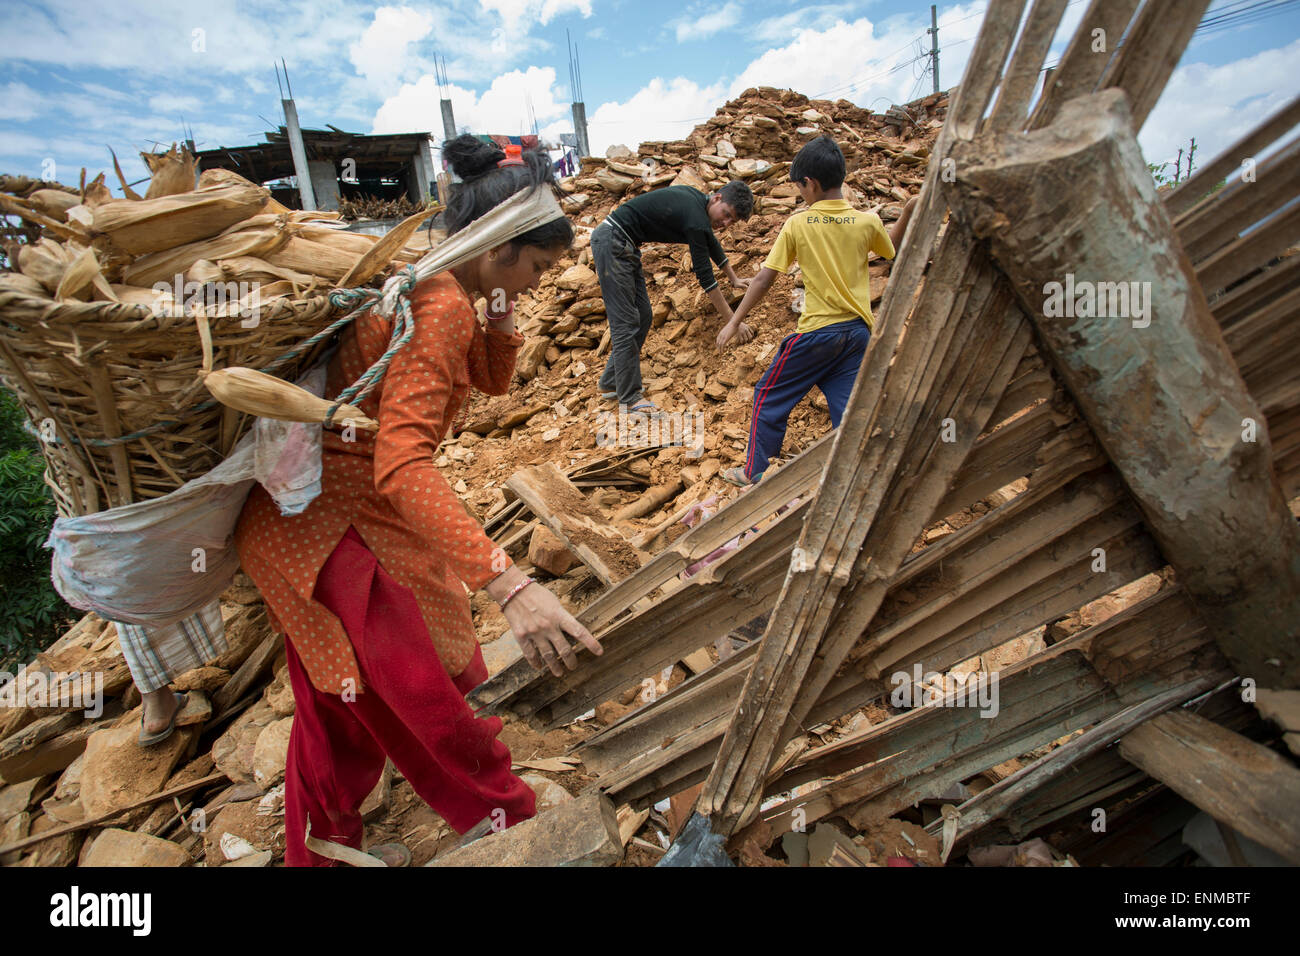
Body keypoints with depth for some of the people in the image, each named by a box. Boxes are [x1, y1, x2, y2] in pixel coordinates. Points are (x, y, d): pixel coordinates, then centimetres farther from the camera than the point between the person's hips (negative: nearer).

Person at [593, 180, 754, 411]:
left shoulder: (697, 200, 10)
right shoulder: (696, 220, -20)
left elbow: (712, 243, 27)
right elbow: (705, 277, -16)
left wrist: (734, 279, 37)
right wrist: (732, 321, -9)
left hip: (624, 246, 10)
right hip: (612, 242, -10)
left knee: (643, 316, 10)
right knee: (626, 323, -10)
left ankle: (610, 383, 18)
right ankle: (630, 397, -4)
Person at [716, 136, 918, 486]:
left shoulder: (798, 224, -9)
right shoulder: (867, 222, 0)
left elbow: (764, 279, -8)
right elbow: (891, 250, 21)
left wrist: (734, 322, -2)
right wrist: (908, 212, 25)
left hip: (817, 332, -4)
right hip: (858, 331, 4)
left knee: (769, 397, 12)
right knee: (847, 411, 10)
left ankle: (755, 473, 22)